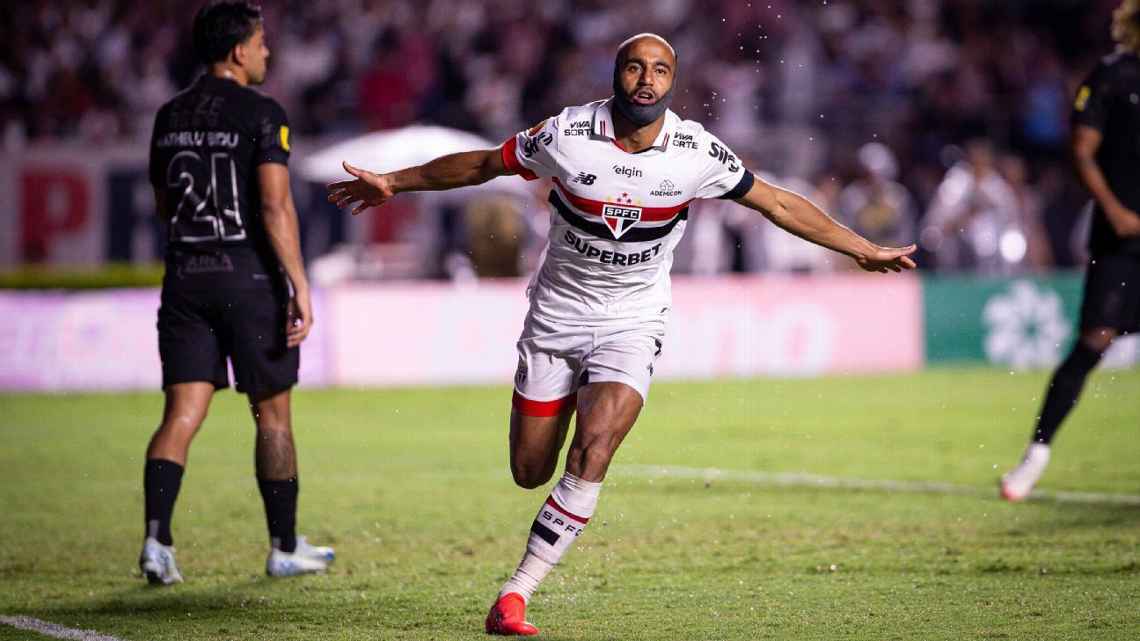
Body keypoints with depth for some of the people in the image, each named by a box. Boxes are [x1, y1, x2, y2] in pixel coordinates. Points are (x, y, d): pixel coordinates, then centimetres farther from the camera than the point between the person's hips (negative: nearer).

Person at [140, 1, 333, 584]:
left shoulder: (170, 116, 10)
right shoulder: (261, 114, -9)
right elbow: (275, 206, -16)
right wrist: (300, 287, -15)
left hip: (184, 277, 5)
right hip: (247, 275, -5)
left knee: (182, 414, 1)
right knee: (272, 416, 8)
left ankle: (156, 540, -15)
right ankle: (284, 548, 16)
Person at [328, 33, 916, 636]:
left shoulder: (696, 152, -12)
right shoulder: (567, 135, -14)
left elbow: (778, 204, 0)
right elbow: (480, 165, 1)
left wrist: (864, 250, 3)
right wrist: (392, 182, 5)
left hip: (632, 323, -1)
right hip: (556, 315, 1)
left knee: (591, 455, -21)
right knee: (529, 472, 5)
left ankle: (516, 593, -14)